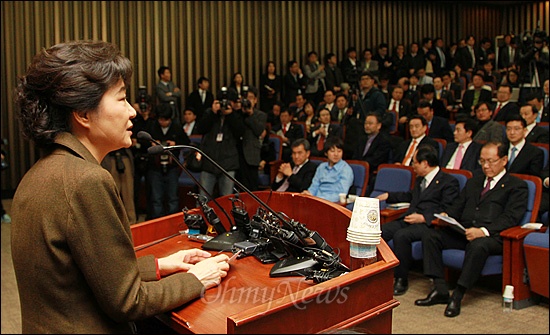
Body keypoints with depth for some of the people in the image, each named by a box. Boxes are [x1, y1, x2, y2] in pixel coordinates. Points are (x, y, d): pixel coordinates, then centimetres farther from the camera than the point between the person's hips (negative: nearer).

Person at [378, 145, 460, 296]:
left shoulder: (449, 182, -1)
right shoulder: (420, 179, 25)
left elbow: (446, 211, -10)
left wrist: (423, 218, -21)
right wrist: (388, 196, 43)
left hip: (428, 223, -8)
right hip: (409, 219, 8)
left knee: (401, 235, -33)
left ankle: (401, 280, -20)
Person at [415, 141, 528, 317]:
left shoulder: (517, 186, 7)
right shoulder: (473, 182, 28)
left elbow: (510, 218, -7)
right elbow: (458, 206, 24)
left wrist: (483, 231, -24)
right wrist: (446, 215, -1)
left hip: (491, 236, -6)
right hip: (462, 231, 6)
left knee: (478, 245, -39)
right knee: (430, 235, -16)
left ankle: (457, 296, -28)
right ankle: (440, 290, -18)